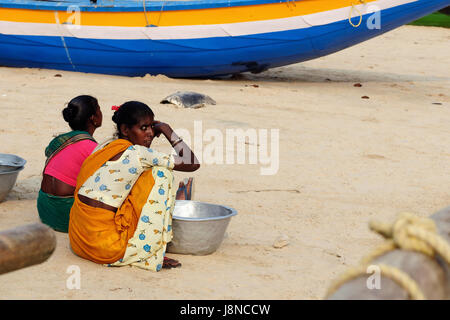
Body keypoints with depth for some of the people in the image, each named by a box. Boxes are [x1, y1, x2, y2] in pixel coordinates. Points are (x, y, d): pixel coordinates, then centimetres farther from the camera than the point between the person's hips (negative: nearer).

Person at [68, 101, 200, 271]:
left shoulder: (102, 150, 13)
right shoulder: (137, 154, -10)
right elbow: (193, 163, -5)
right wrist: (167, 130, 5)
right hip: (106, 248, -8)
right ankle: (151, 253, 1)